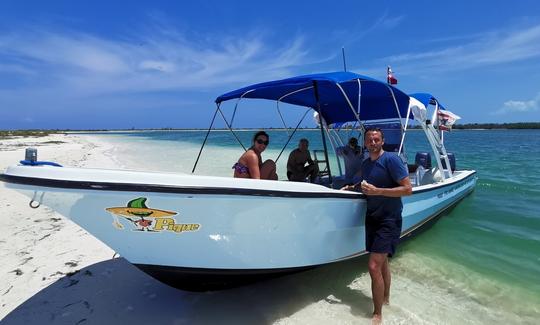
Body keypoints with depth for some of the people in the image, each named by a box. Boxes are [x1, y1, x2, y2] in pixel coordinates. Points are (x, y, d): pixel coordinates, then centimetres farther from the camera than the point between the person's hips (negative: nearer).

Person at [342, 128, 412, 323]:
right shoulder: (365, 164, 10)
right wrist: (354, 187, 7)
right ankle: (385, 298, 38)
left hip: (388, 220, -7)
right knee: (382, 262, 20)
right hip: (372, 217, 7)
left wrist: (377, 191, -24)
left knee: (374, 266, -11)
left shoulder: (391, 160, -14)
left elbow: (408, 189, -18)